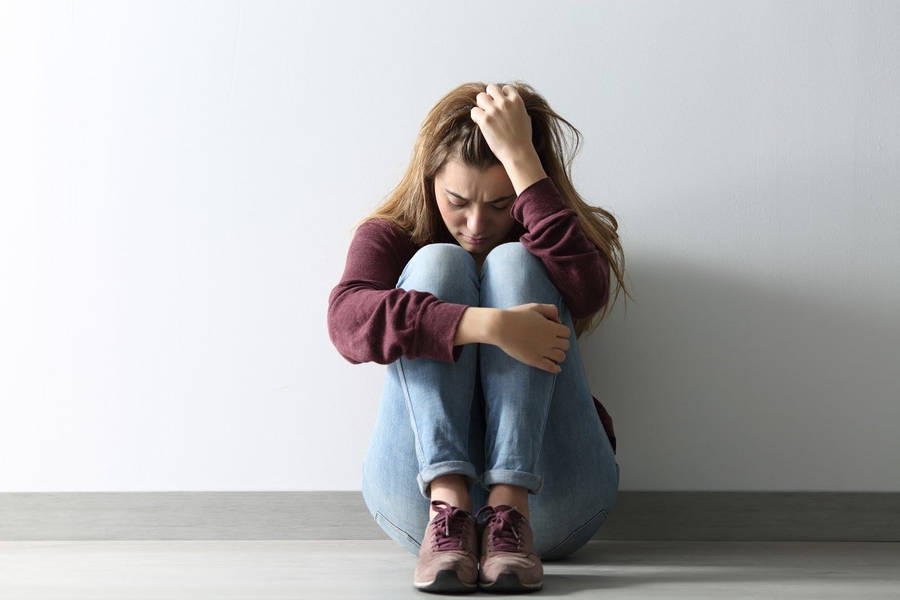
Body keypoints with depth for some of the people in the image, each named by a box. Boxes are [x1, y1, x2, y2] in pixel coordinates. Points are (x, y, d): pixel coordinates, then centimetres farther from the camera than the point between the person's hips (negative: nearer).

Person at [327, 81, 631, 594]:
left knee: (512, 263, -16)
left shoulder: (540, 238, 10)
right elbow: (348, 319, -16)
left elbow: (585, 292, -17)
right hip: (419, 496, 0)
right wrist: (489, 326, -28)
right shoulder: (390, 237, 9)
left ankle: (511, 511, -32)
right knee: (437, 263, -15)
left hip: (550, 500, 0)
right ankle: (447, 509, -33)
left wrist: (519, 156, -17)